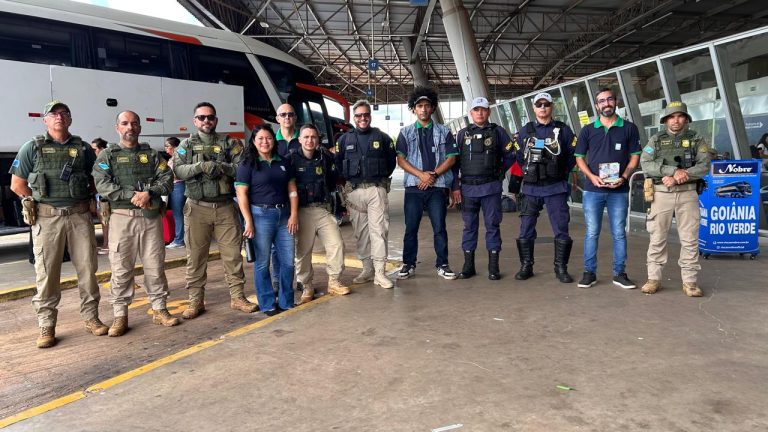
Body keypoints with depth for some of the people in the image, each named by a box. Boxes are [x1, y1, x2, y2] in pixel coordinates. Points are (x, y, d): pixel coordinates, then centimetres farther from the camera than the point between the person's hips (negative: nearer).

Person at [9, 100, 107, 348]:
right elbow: (17, 185, 8)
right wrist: (38, 201, 3)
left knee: (87, 268, 4)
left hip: (80, 216, 2)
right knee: (47, 272, 2)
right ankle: (46, 326, 10)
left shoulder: (84, 149, 10)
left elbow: (97, 180, 18)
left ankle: (90, 318, 16)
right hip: (46, 218, -1)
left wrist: (87, 202, 5)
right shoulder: (32, 148, 5)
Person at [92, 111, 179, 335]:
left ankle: (159, 310, 16)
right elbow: (102, 185, -7)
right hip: (122, 217, -2)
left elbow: (167, 179, 3)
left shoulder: (152, 154, 13)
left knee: (155, 265, 6)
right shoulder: (107, 155, 7)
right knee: (121, 268, 0)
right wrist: (132, 195, -17)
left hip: (151, 216, 2)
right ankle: (120, 315, 9)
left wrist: (149, 193, -15)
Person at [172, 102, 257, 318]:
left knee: (232, 254, 4)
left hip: (225, 206, 0)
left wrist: (220, 166, -19)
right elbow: (178, 171, -5)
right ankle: (196, 301, 17)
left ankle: (237, 297, 16)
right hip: (197, 208, 0)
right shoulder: (186, 145, 7)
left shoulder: (230, 143, 6)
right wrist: (201, 166, -20)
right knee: (196, 257, 6)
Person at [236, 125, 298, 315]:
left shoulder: (284, 162, 13)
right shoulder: (247, 164, 0)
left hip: (284, 215, 4)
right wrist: (248, 221, -13)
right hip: (261, 215, -4)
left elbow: (292, 190, 12)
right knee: (262, 263, 2)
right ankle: (268, 305, 14)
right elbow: (241, 194, -6)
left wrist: (294, 214, 1)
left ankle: (287, 303, 19)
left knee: (288, 261, 5)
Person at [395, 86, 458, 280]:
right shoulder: (405, 133, 9)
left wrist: (434, 174, -10)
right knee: (411, 228, 3)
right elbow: (401, 160, 1)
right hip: (413, 187, 0)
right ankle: (408, 264, 14)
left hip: (438, 187, 0)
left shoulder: (444, 132, 9)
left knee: (439, 227, 1)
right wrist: (421, 174, -12)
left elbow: (451, 158, 3)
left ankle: (442, 264, 11)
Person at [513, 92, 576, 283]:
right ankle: (526, 266, 14)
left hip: (556, 188, -1)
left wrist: (562, 172, 7)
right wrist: (528, 171, 12)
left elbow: (573, 154, 9)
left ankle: (561, 268, 10)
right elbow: (518, 155, 17)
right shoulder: (525, 131, 8)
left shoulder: (563, 130, 4)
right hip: (530, 188, 1)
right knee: (526, 230, 3)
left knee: (561, 229, -1)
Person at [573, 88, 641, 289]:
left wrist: (624, 177, -11)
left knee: (619, 233, 5)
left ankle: (620, 274, 14)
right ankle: (589, 273, 12)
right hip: (593, 190, 0)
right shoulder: (588, 130, 7)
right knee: (591, 233, 3)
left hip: (619, 190, 0)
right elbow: (579, 157, 7)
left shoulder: (629, 128, 6)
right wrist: (592, 176, -10)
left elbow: (635, 156, 5)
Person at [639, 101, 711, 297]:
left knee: (689, 238, 2)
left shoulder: (696, 139, 7)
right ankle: (654, 279, 11)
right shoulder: (656, 140, 7)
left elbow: (704, 166, -4)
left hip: (687, 194, 0)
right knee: (657, 238, 3)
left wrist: (677, 177, -15)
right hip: (661, 194, 0)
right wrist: (674, 170, -17)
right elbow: (645, 164, -6)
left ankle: (690, 281, 10)